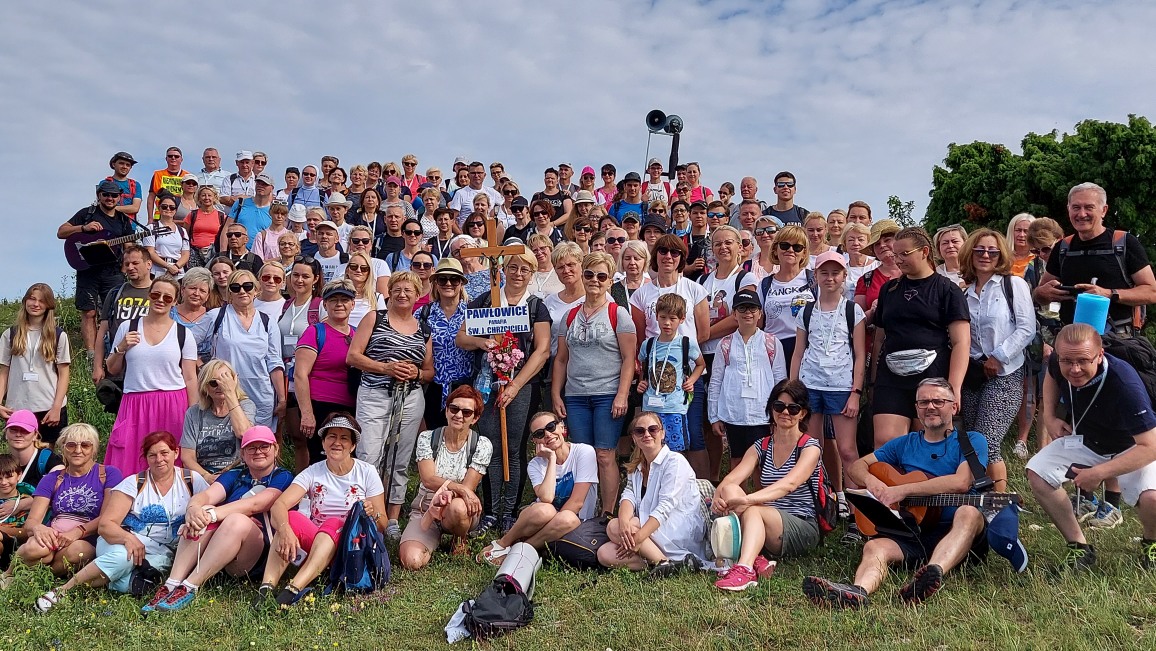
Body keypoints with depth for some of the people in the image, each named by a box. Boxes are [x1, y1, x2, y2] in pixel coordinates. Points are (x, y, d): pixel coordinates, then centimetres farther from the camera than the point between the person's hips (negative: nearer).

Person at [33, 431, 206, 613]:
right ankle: (62, 590, -20)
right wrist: (128, 538, -27)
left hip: (161, 552, 0)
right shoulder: (134, 483, 2)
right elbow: (105, 524, -5)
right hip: (121, 542, 0)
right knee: (122, 557, -37)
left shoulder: (192, 480, 4)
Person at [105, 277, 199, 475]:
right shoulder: (127, 328, 9)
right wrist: (121, 348, -3)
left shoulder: (183, 334, 4)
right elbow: (112, 370, 15)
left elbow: (190, 378, 3)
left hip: (173, 406, -1)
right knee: (129, 465, -2)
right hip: (135, 405, 2)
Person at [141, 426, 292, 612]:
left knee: (237, 520, -32)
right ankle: (171, 585, -31)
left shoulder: (283, 478, 4)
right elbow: (207, 495, -3)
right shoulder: (234, 476, 18)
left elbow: (256, 505, -15)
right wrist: (193, 509, -26)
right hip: (214, 552, 4)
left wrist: (213, 513, -27)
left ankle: (189, 588, -33)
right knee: (200, 517, -23)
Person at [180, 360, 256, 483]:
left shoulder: (246, 405, 4)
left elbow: (243, 432, -19)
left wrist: (230, 393, -14)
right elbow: (187, 457, 3)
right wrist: (207, 476, -17)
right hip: (203, 475, 2)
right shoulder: (194, 413, 10)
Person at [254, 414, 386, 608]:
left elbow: (382, 524, 0)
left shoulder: (367, 472, 0)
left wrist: (372, 514, -25)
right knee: (290, 518, -25)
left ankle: (294, 589, -46)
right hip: (313, 543, 2)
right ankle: (267, 587, -38)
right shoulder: (313, 473, 2)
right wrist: (285, 530, -37)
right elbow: (278, 505, -15)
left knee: (334, 524, -33)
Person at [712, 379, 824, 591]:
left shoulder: (810, 447, -2)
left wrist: (749, 499, -40)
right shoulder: (761, 448, 12)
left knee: (751, 510, -33)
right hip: (762, 526, 5)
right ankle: (756, 559, -37)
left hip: (803, 528, -4)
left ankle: (745, 567, -52)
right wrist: (719, 495, -31)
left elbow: (789, 484, -23)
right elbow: (732, 478, -6)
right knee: (729, 490, -23)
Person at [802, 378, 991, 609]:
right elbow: (857, 467, 18)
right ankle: (857, 592, -57)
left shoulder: (971, 441, 8)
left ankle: (935, 571, -59)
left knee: (969, 513, -35)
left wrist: (902, 490, -12)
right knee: (875, 547, -27)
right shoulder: (905, 443, 20)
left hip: (957, 532, -2)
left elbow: (961, 482, -12)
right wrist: (871, 481, -7)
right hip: (913, 532, 3)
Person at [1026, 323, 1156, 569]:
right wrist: (1049, 416, -2)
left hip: (1130, 449, -5)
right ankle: (1079, 547, 1)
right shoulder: (1059, 364, -21)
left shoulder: (1126, 386, -37)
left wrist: (1099, 473, -37)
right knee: (1037, 472, -14)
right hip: (1084, 440, 5)